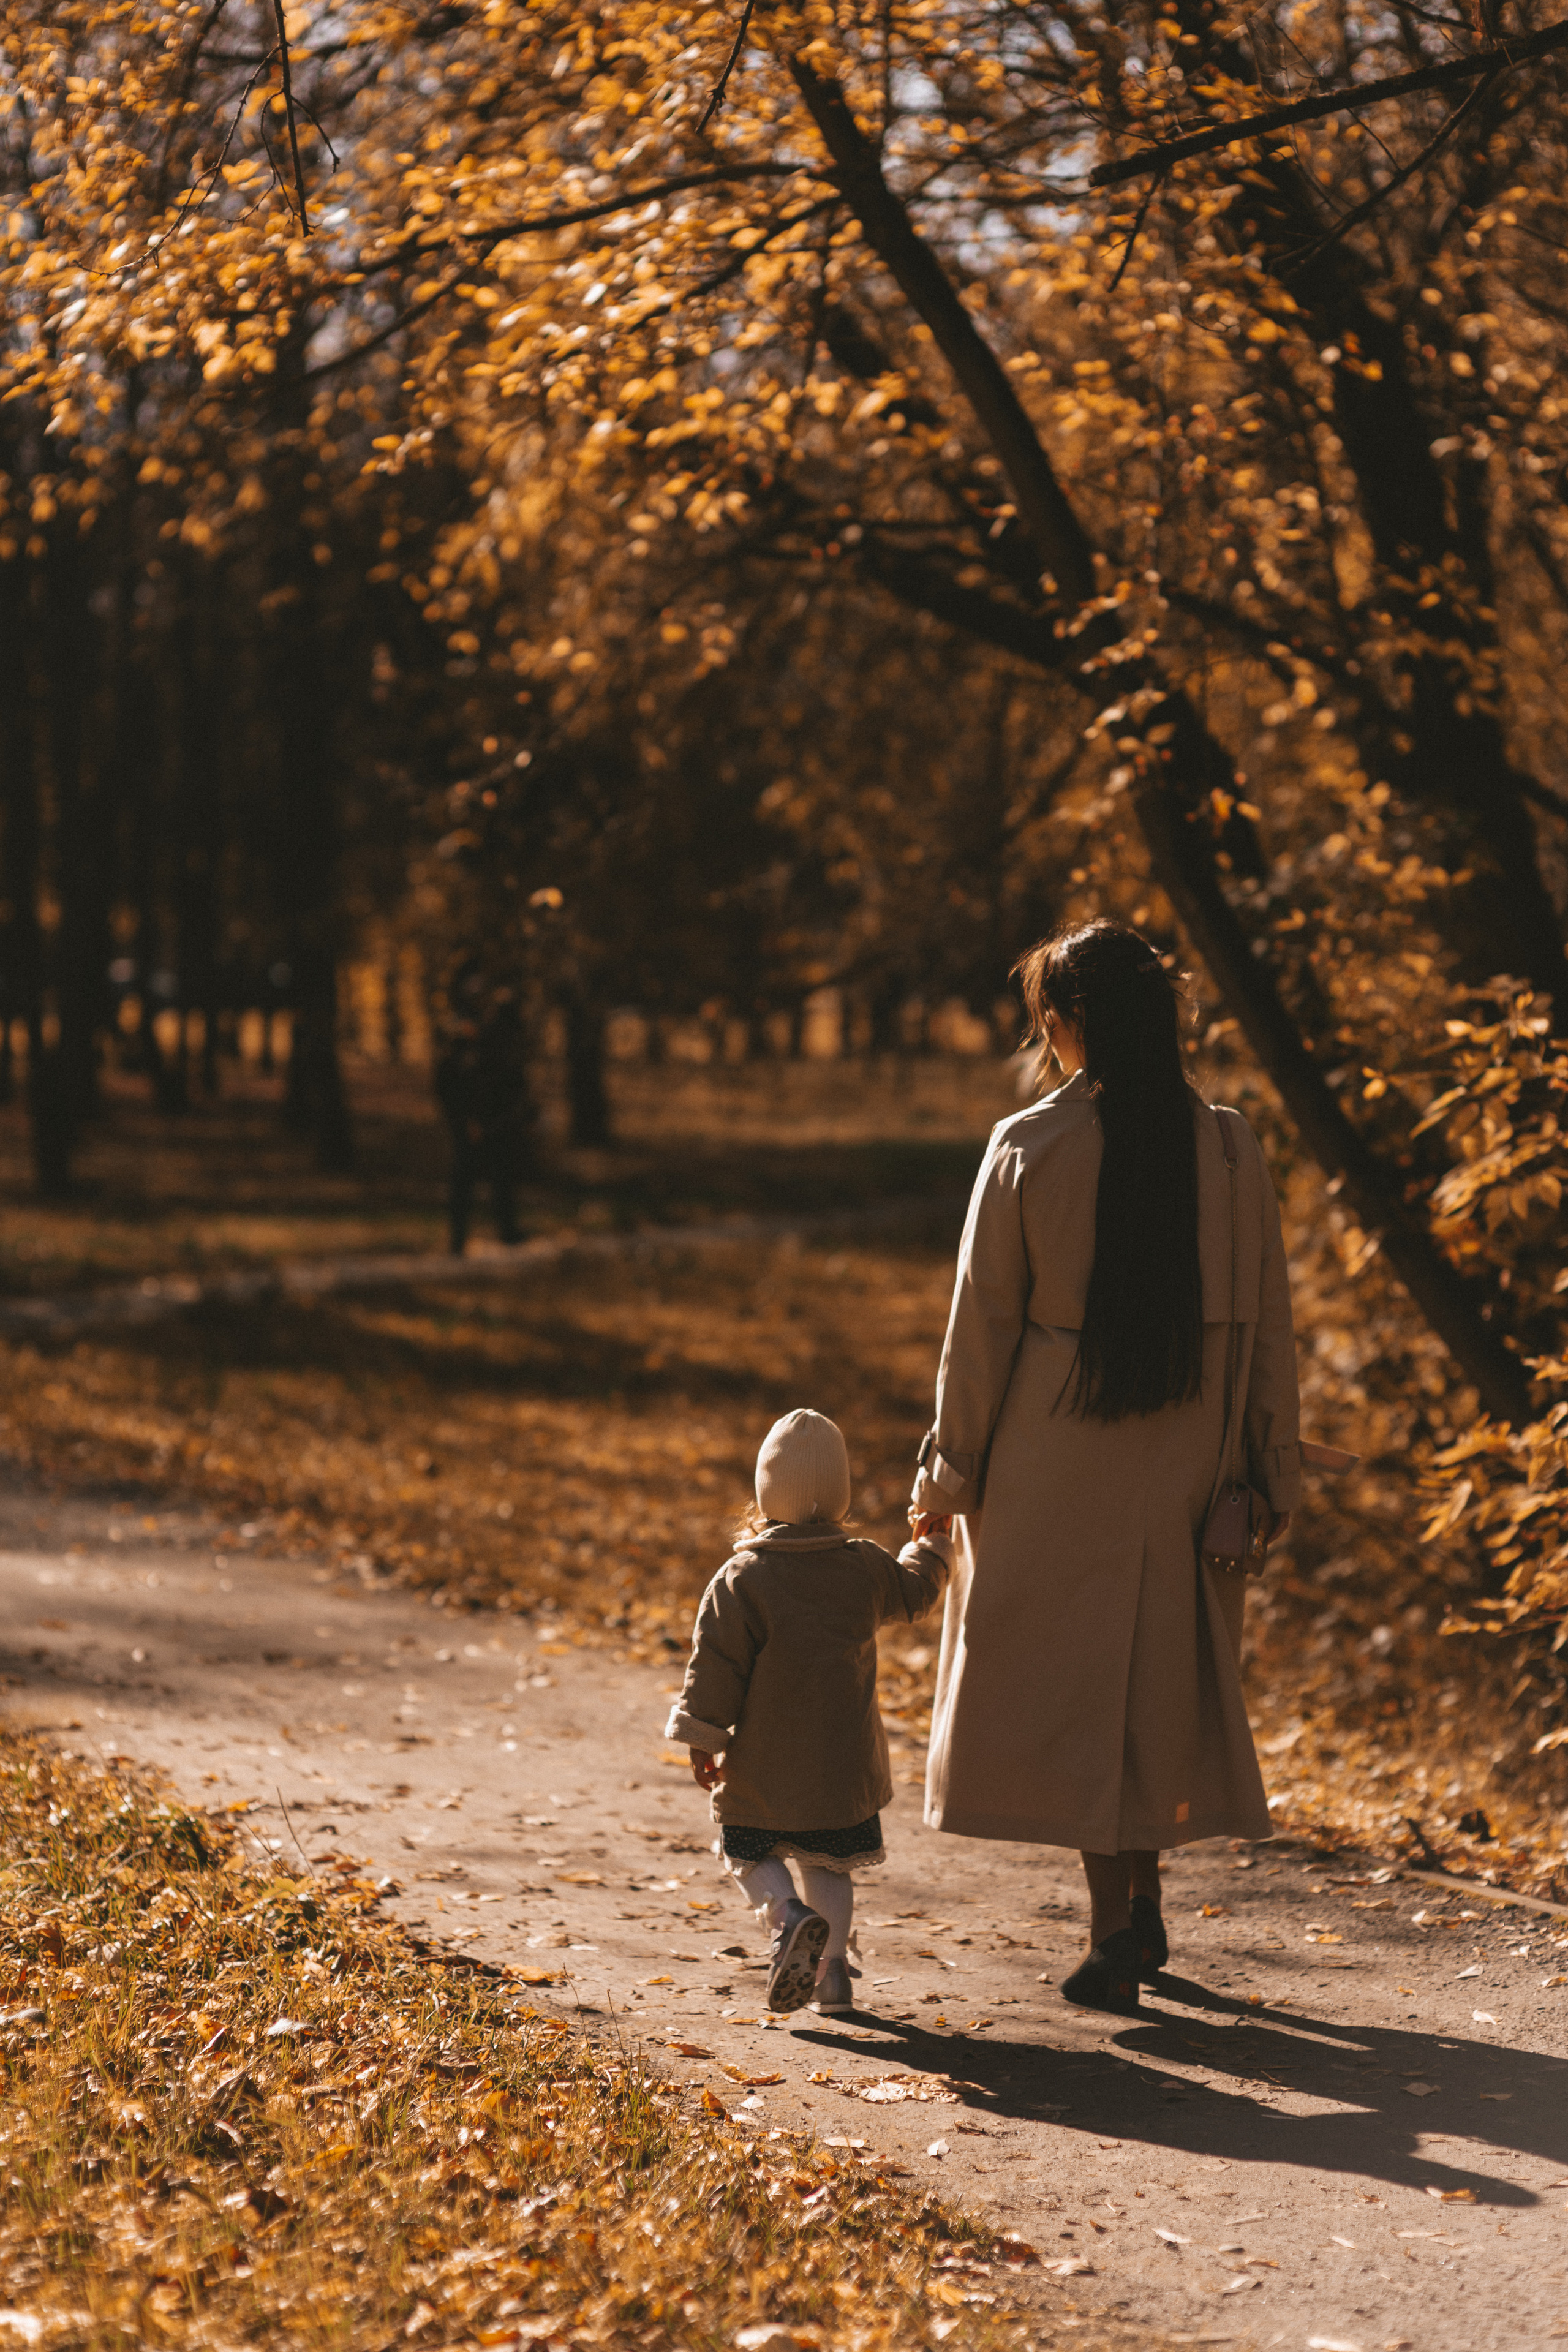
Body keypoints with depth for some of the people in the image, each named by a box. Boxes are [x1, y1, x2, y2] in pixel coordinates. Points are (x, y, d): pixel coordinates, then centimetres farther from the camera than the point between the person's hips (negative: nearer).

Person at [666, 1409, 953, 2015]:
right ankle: (833, 1968, 11)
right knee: (829, 1864, 17)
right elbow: (910, 1593, 21)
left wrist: (703, 1742, -2)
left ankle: (789, 1919, -13)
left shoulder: (743, 1578, -13)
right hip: (843, 1763, 3)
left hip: (763, 1768, -3)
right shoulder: (865, 1567, -1)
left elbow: (717, 1665, -12)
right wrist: (932, 1548, 41)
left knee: (751, 1854, 13)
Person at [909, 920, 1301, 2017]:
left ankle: (1114, 1933, 4)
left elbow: (982, 1321, -5)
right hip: (1188, 1456, 3)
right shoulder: (1229, 1145, -4)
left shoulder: (1029, 1147, -11)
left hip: (1059, 1448, -3)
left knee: (1075, 1678, 7)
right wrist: (1273, 1472, 10)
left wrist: (948, 1473, 5)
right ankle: (1143, 1910, 26)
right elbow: (1266, 1320, 1)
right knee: (1166, 1670, 19)